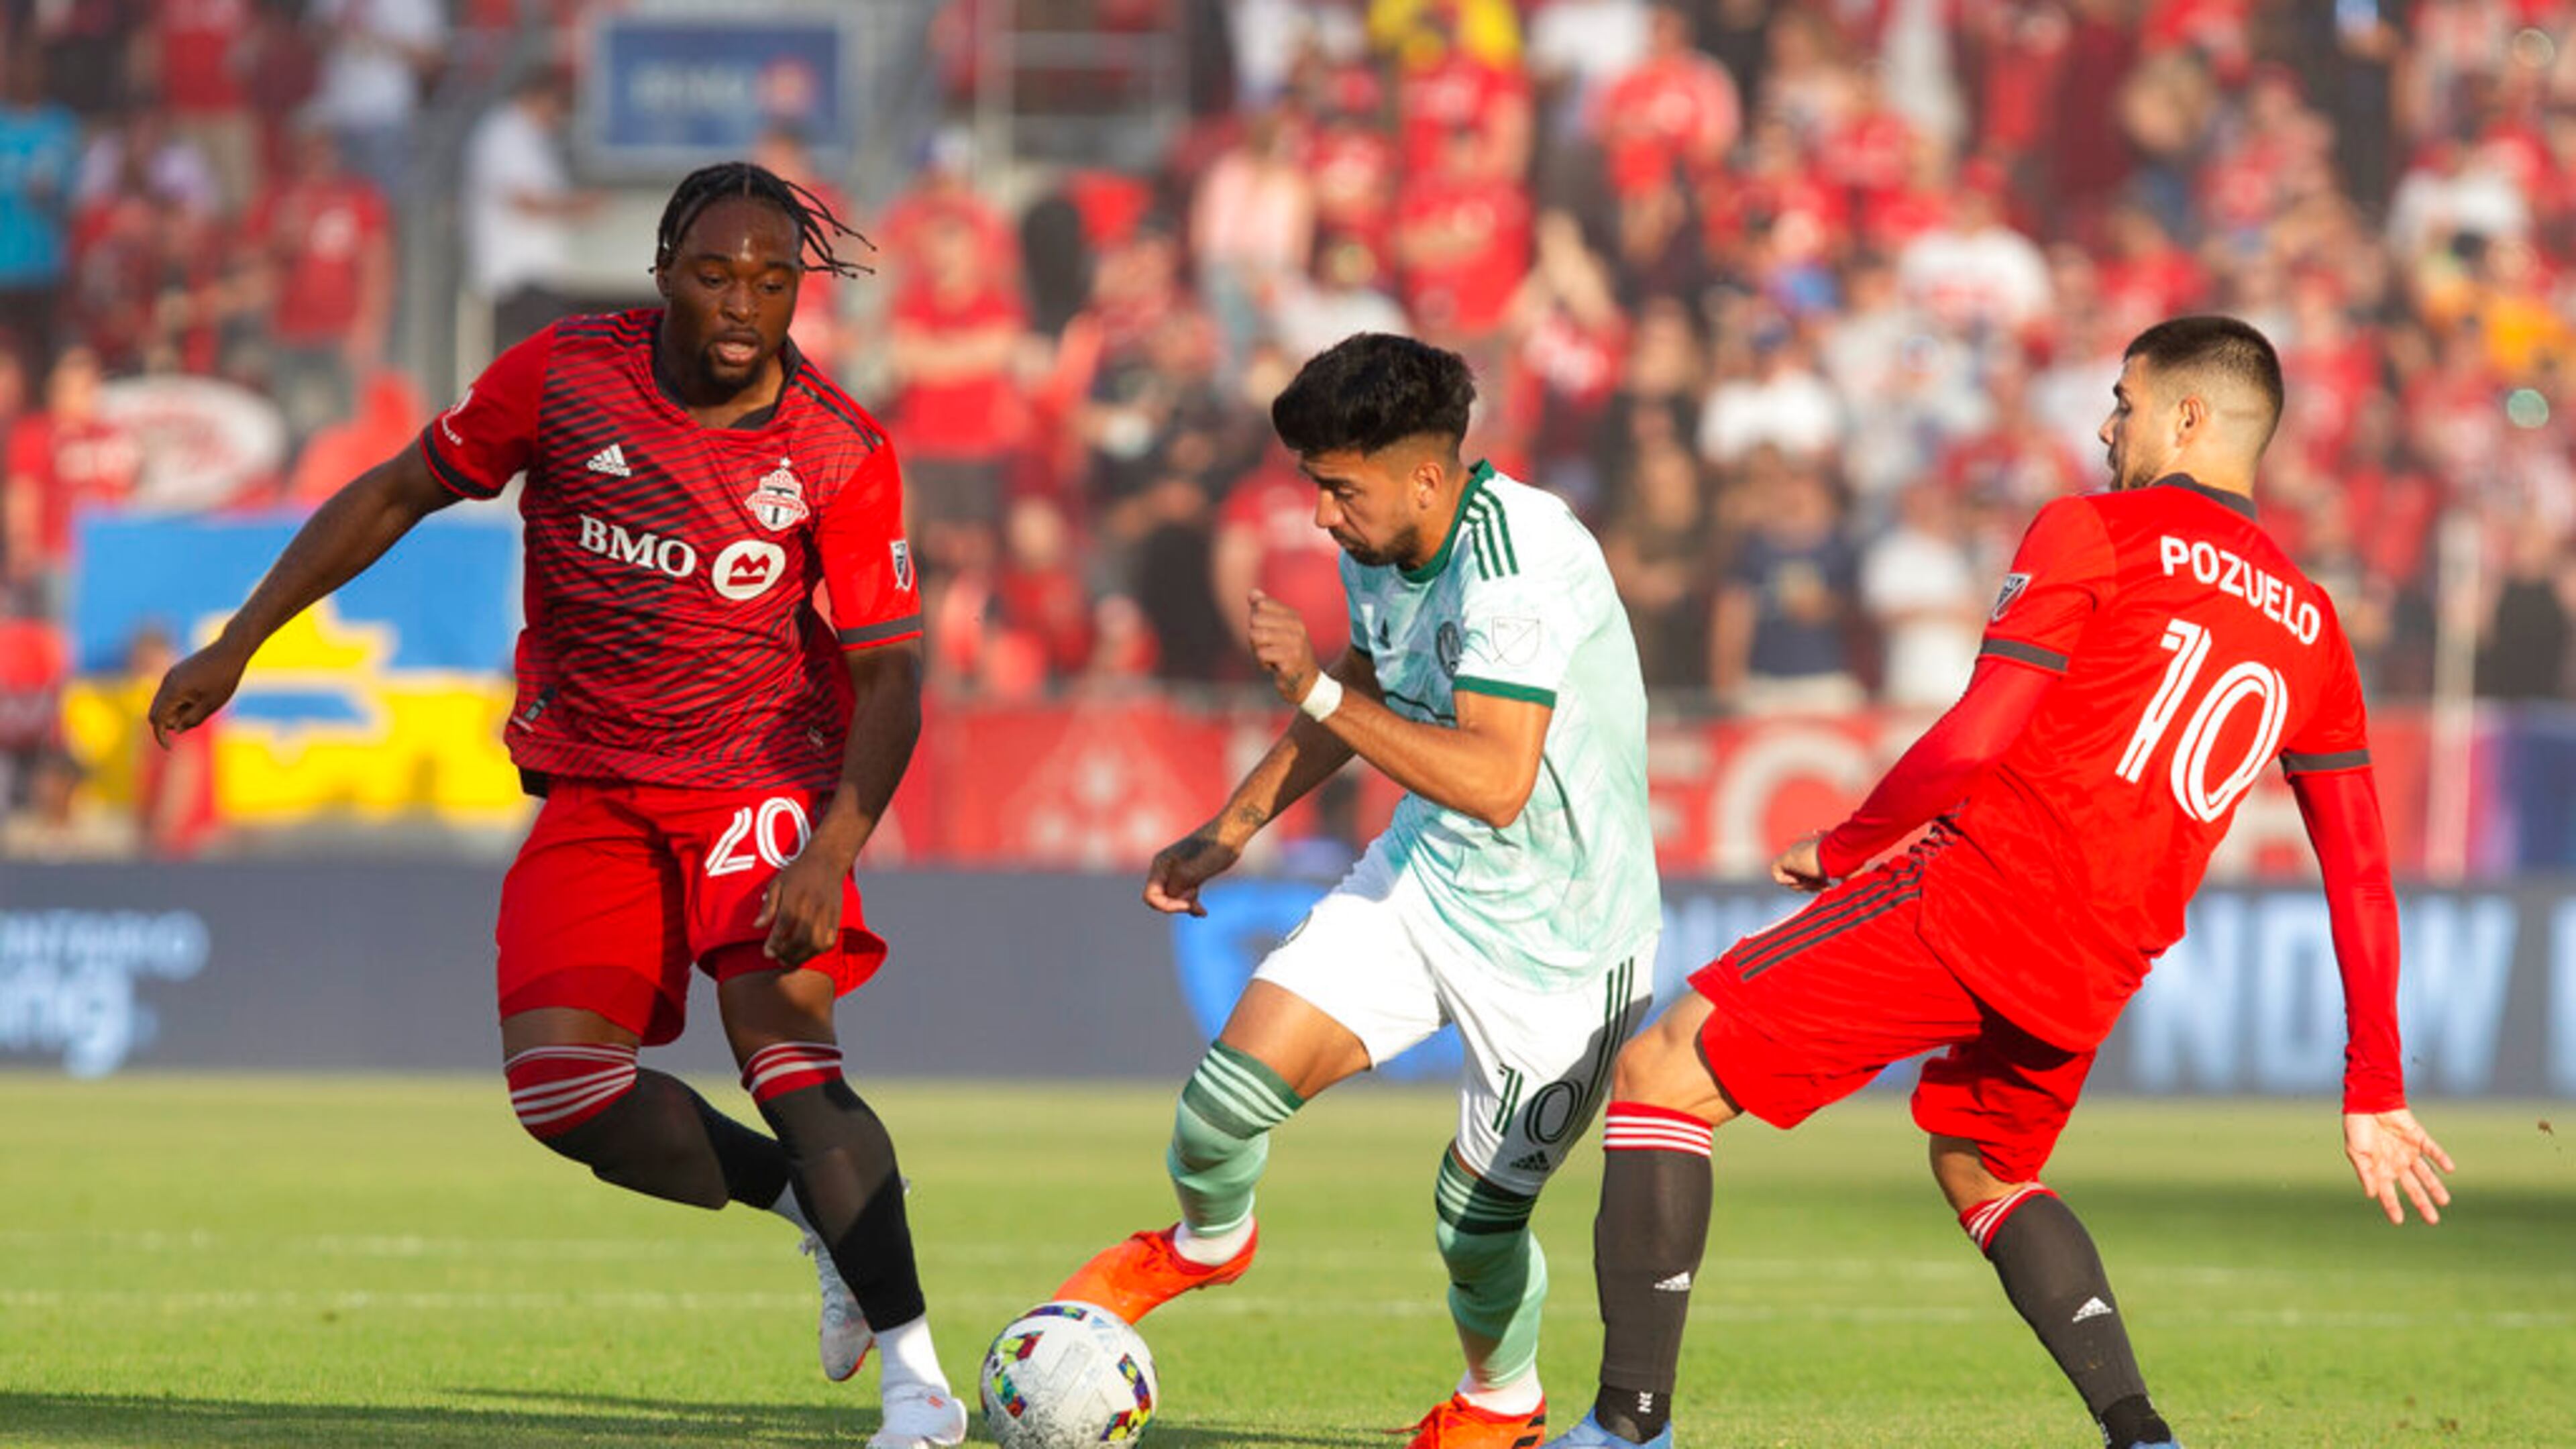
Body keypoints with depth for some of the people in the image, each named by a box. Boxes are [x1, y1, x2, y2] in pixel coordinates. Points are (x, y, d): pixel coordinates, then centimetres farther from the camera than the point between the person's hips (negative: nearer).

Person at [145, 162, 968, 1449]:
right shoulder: (563, 379, -7)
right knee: (558, 1083, -14)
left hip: (759, 786, -3)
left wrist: (831, 855, -26)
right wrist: (235, 646, 4)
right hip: (592, 797, 3)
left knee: (787, 1053, -23)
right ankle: (815, 1205, 7)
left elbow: (890, 675, -11)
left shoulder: (838, 451, -11)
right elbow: (396, 494, 6)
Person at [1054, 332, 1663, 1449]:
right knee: (1232, 1088, -8)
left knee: (1476, 1220, 2)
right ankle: (1207, 1243, 27)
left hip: (1556, 932, -7)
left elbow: (1494, 782, -37)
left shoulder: (1519, 562, -30)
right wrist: (1234, 826, 19)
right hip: (1421, 878, 7)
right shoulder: (1376, 549, -2)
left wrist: (1319, 689, -32)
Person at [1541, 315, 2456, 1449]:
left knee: (1660, 1076, 0)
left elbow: (1972, 743, -9)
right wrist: (2375, 1094, 18)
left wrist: (1842, 848, 7)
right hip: (2097, 974, 7)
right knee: (1980, 1172, 32)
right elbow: (2362, 878, 15)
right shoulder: (2310, 631, 17)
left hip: (1973, 891, -7)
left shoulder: (2091, 534, 0)